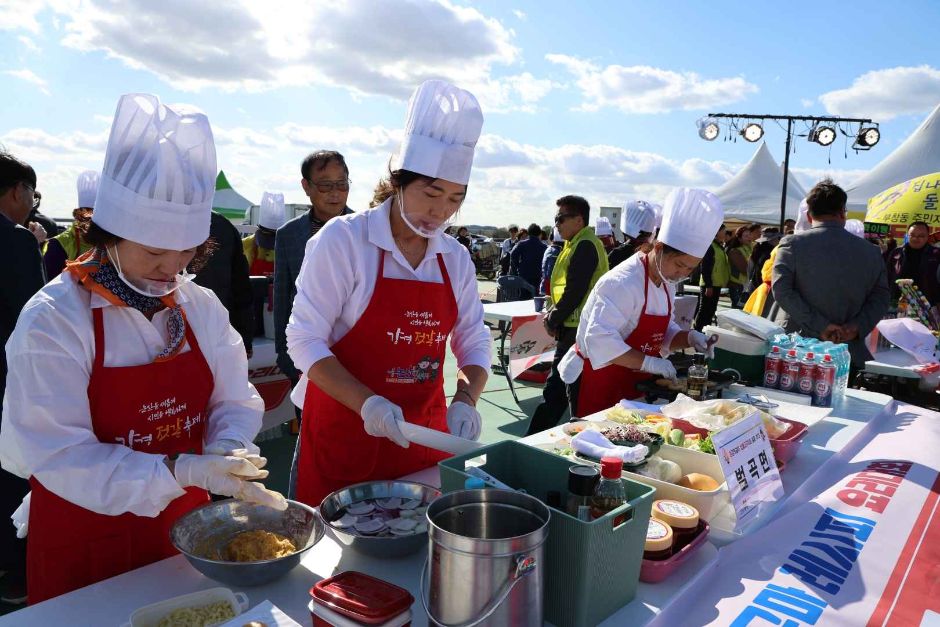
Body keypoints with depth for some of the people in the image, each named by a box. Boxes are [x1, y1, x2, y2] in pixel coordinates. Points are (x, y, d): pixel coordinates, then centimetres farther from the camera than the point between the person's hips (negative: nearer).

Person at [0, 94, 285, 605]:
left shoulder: (200, 306, -4)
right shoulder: (52, 320, -18)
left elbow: (234, 400, -1)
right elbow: (61, 456, -21)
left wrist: (226, 449, -23)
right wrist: (182, 471, -32)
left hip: (182, 525, 4)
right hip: (83, 538, -4)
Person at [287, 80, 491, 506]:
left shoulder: (455, 258, 3)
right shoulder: (343, 239, -12)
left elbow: (474, 342, 8)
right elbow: (305, 339, -12)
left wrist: (465, 400, -11)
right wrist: (367, 403, -24)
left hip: (424, 433, 5)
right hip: (344, 430, -4)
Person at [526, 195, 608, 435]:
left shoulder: (585, 246, -15)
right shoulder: (579, 244, 16)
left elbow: (574, 292, -20)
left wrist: (552, 320, -9)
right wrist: (553, 314, 8)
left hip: (577, 332, -10)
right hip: (573, 329, 10)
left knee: (576, 395, 0)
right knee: (554, 390, 14)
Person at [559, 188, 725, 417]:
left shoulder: (666, 282, 6)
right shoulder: (622, 283, -25)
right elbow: (600, 341, -32)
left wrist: (688, 338, -4)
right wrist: (648, 363, -31)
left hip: (636, 381, 9)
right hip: (602, 383, -8)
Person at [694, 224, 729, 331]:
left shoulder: (720, 247, 17)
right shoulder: (710, 246, -11)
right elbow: (705, 267, -17)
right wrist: (708, 286, -21)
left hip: (716, 285, 9)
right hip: (709, 285, -9)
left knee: (711, 311, 12)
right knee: (704, 310, -7)